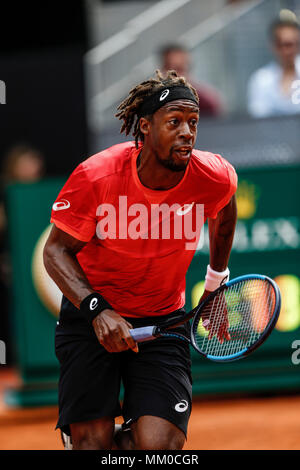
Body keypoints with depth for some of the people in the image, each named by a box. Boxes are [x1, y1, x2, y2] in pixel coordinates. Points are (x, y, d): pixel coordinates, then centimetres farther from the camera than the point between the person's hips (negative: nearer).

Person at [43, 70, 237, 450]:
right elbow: (56, 250, -12)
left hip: (163, 320, 1)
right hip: (89, 316, -1)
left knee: (162, 445, -14)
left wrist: (216, 282, 21)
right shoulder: (95, 176, -21)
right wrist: (96, 309, -26)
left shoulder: (215, 179, -15)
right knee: (92, 441, -8)